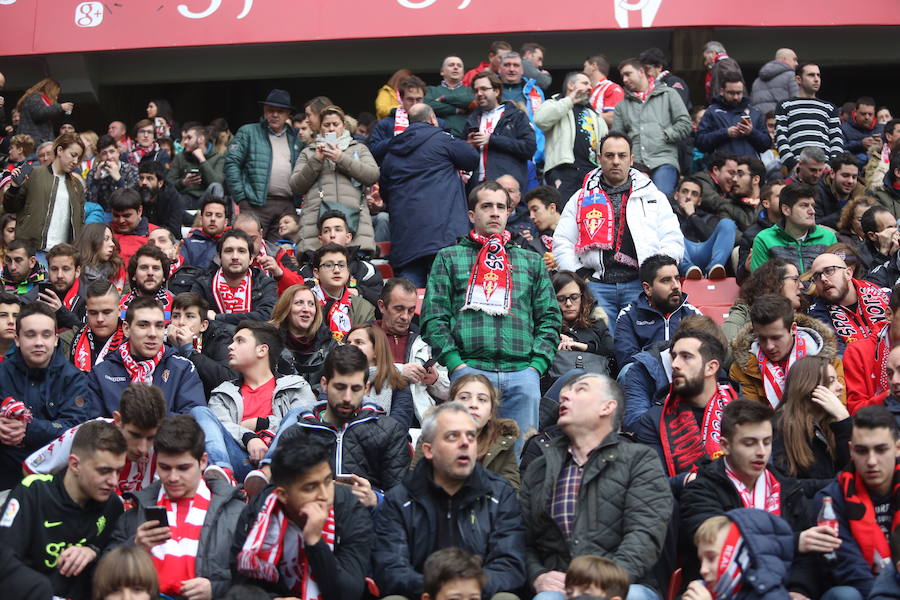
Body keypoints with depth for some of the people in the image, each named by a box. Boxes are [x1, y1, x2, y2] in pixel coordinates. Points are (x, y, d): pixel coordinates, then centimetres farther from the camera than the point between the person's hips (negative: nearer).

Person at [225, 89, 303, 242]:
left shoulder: (296, 139, 18)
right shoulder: (248, 132, 8)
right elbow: (231, 163, 1)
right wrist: (241, 197, -6)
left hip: (287, 205, 4)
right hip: (256, 204, -3)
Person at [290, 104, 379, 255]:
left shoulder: (359, 148, 24)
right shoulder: (308, 152, 25)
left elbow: (373, 175, 6)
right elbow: (296, 186, 13)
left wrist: (341, 158, -1)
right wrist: (316, 161, 1)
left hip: (352, 214, 0)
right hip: (317, 218, 0)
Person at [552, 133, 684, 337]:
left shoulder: (653, 196, 18)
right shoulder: (582, 199, 18)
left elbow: (674, 241, 13)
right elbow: (561, 245, 14)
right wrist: (577, 276, -1)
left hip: (639, 285, 0)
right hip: (596, 285, 0)